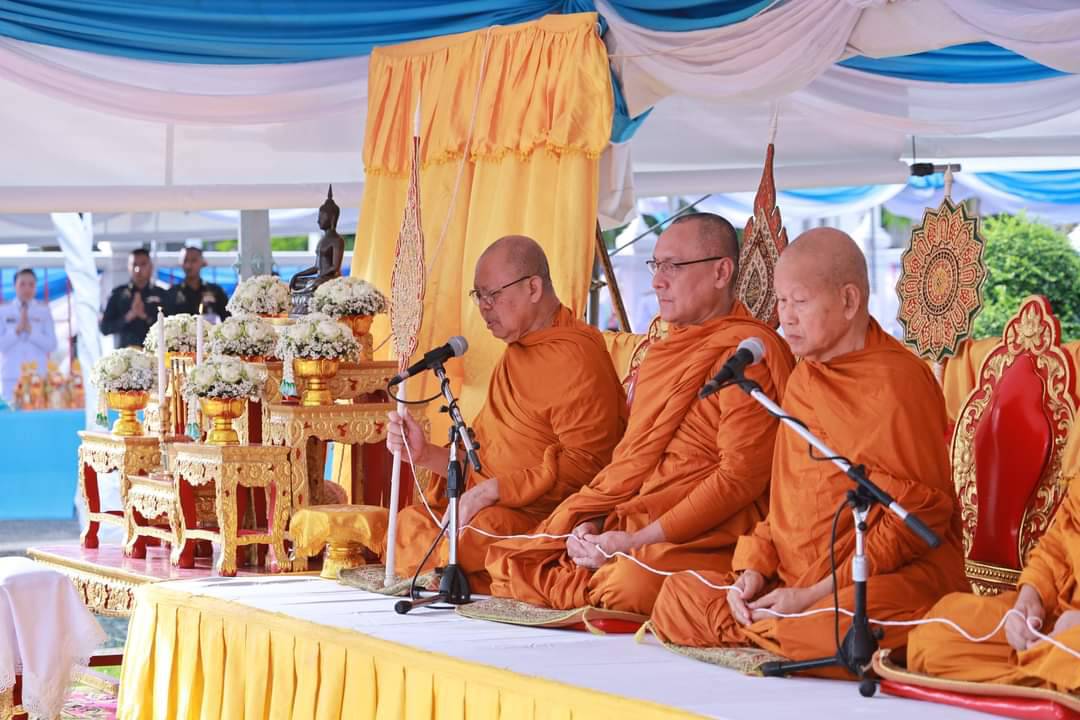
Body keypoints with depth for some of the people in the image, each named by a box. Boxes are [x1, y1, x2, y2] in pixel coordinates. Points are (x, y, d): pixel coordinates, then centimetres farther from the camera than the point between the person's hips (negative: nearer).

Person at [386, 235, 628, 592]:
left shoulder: (575, 357, -11)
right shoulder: (516, 355, 22)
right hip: (493, 508, 9)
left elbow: (584, 465, -20)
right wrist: (426, 453, 5)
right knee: (408, 523, -11)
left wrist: (492, 490, -21)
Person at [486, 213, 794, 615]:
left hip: (708, 542, -8)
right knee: (507, 563, -6)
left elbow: (740, 478, -17)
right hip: (630, 530, 8)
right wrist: (591, 524, 2)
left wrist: (637, 541, -18)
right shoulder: (664, 353, 20)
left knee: (630, 585, -37)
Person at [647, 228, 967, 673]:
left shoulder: (895, 381, -11)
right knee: (679, 596, -6)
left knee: (821, 631, -40)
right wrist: (755, 568, 3)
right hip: (796, 585, 9)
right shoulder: (803, 377, 16)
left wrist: (815, 595, -18)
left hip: (895, 580, -9)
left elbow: (918, 518, -15)